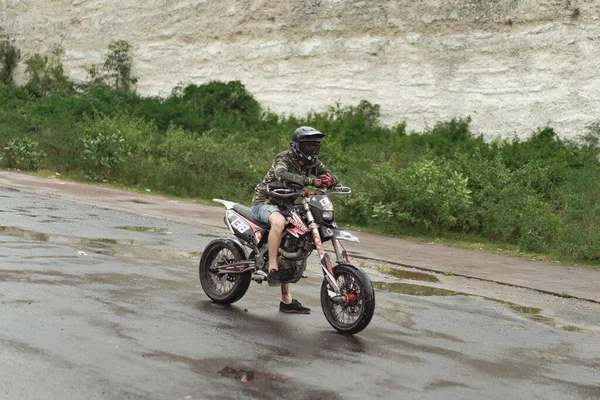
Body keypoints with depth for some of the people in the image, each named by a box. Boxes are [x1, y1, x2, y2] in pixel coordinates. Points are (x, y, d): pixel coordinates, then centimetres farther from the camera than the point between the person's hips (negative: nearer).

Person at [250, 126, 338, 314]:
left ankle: (287, 299, 18)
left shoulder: (312, 162, 3)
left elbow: (332, 175, -2)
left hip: (286, 206, 9)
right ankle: (272, 269, -35)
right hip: (264, 202, -8)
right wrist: (312, 181, -50)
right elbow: (282, 175, -41)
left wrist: (328, 179, -28)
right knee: (279, 222, -41)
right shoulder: (284, 158, -19)